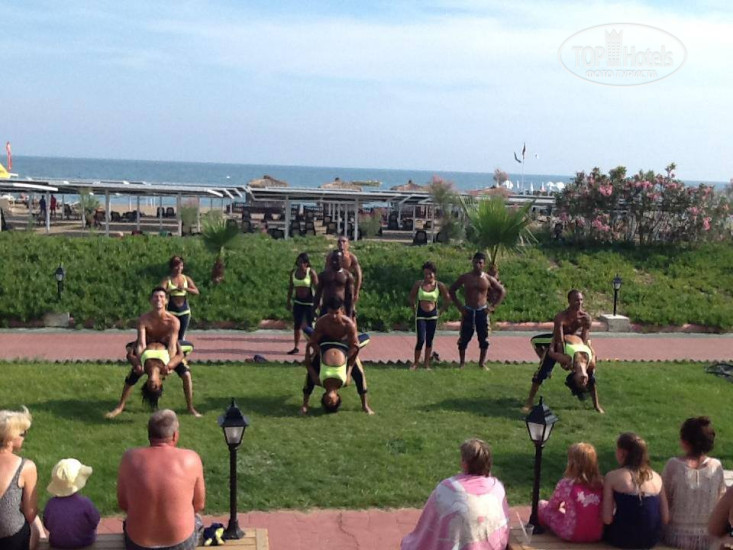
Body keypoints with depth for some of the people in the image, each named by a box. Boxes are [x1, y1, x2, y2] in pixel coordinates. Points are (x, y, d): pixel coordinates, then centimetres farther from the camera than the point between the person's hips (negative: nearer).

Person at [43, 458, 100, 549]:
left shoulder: (50, 504, -22)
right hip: (84, 543, -2)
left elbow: (47, 526, -7)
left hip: (57, 544, 3)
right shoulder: (85, 503, -30)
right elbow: (95, 523, -15)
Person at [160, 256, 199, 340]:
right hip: (172, 310, -3)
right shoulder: (167, 280, -3)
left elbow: (196, 292, -3)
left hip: (185, 311, 3)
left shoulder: (186, 279, 5)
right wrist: (174, 289, -31)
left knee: (181, 335, 7)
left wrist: (185, 288, -20)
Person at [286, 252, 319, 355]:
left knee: (311, 326, -4)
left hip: (309, 302, -5)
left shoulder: (311, 272, -11)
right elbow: (291, 287, 12)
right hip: (298, 302, 5)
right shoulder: (293, 272, 3)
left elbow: (317, 287, -10)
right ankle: (296, 347, 19)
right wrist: (289, 301, 12)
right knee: (296, 325, 9)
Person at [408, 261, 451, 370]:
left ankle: (427, 364, 18)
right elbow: (412, 297, 9)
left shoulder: (439, 285, -6)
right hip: (420, 315, -1)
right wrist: (413, 308, 8)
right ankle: (415, 363, 7)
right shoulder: (418, 284, -6)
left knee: (429, 340, 7)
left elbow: (447, 299, 7)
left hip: (433, 315, 1)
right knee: (421, 340, -9)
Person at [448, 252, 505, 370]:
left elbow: (502, 291, 9)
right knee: (464, 339, 2)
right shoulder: (465, 277, -2)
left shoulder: (488, 279, -1)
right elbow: (452, 290, 7)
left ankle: (482, 363, 16)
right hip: (468, 311, 0)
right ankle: (462, 363, 14)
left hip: (482, 311, 0)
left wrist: (493, 306, 0)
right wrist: (459, 306, -1)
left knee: (484, 340, 3)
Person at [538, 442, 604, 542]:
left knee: (542, 504, 17)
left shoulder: (566, 484, -16)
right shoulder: (601, 483, -6)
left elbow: (552, 506, 2)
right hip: (597, 535, 4)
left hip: (572, 534, -4)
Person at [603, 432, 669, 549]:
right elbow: (665, 518, 0)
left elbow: (607, 519, -13)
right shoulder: (656, 478, 1)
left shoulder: (612, 477, -10)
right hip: (652, 540, 4)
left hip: (623, 540, -4)